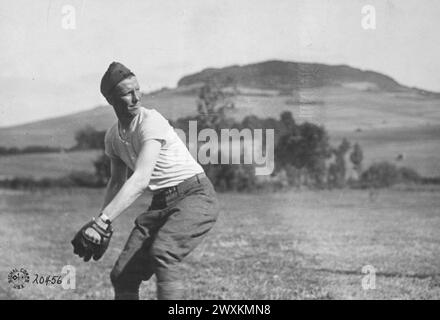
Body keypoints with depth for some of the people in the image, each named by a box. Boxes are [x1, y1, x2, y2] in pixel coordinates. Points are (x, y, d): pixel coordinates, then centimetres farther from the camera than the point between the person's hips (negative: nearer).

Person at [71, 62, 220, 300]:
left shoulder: (151, 121, -18)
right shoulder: (113, 136, 6)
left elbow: (140, 180, -30)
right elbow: (117, 182, 21)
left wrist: (102, 221, -36)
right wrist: (103, 226, 9)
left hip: (196, 196, -7)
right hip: (161, 204, 8)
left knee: (162, 252, -34)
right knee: (122, 275, 0)